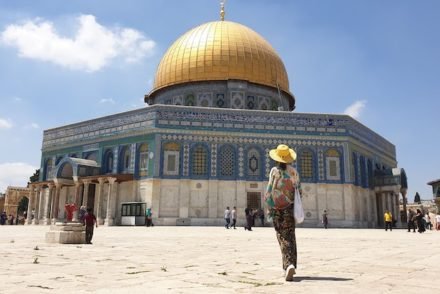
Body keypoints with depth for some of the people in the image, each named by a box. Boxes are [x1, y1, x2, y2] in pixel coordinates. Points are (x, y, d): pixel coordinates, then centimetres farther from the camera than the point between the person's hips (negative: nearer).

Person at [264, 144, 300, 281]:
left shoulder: (275, 171, -7)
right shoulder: (293, 171, 1)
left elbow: (270, 190, -7)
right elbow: (298, 190, 2)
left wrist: (269, 207, 3)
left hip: (277, 207, -2)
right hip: (290, 207, 2)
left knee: (282, 237, 5)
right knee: (290, 236, 11)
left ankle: (289, 264, -8)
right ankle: (291, 264, 11)